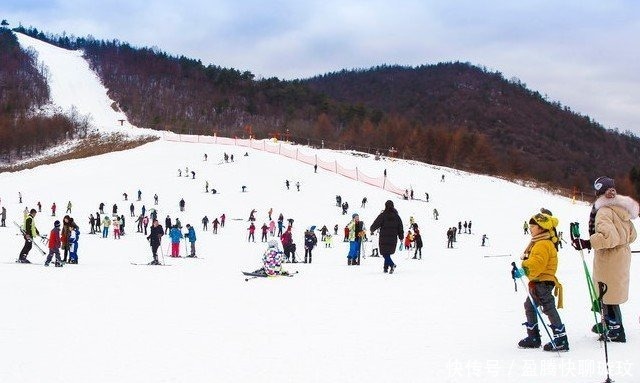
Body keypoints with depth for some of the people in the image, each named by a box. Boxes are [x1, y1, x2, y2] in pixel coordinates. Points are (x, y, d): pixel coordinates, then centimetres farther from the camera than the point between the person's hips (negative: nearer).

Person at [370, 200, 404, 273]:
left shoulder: (382, 215, -8)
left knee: (385, 253, -4)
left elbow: (375, 224, -8)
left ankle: (392, 265, -25)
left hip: (384, 238, -5)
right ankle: (386, 267, 20)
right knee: (388, 253, 18)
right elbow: (400, 228, 10)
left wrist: (371, 230, 12)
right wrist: (401, 238, 18)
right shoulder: (396, 216, 7)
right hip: (393, 239, 5)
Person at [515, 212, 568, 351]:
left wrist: (523, 270, -38)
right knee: (529, 306, 17)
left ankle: (561, 340, -4)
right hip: (537, 282, 11)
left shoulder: (543, 245, -19)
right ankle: (533, 337, 26)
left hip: (543, 282, -11)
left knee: (549, 308, -8)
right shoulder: (537, 243, 16)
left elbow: (537, 263, -32)